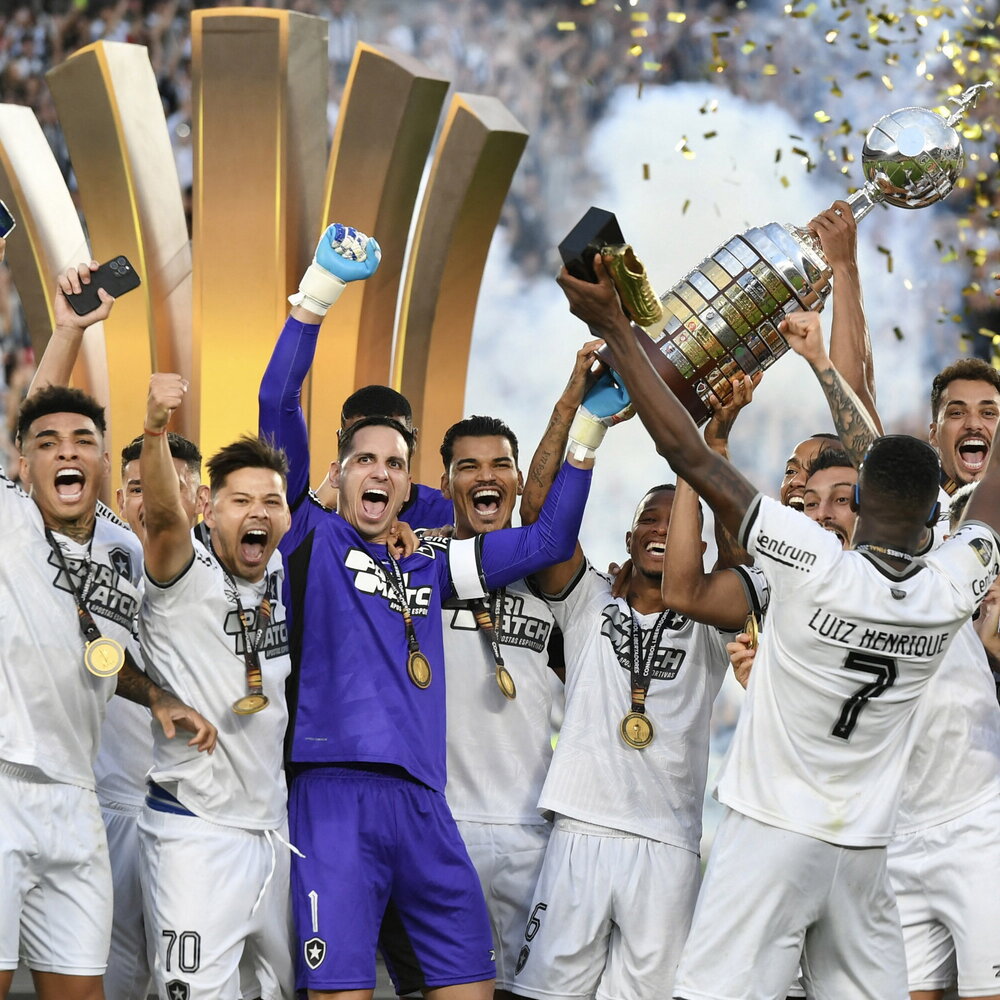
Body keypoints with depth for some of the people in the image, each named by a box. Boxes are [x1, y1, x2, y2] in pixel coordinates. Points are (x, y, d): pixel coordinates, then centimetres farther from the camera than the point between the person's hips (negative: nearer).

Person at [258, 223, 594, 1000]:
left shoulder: (430, 566, 23)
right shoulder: (311, 539, 11)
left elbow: (546, 543, 27)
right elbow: (278, 410, 1)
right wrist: (317, 295, -5)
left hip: (423, 803, 5)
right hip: (335, 792, -5)